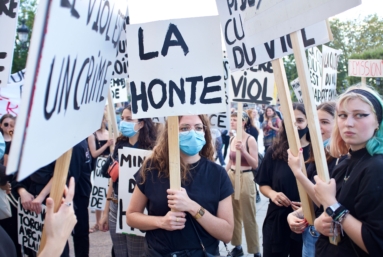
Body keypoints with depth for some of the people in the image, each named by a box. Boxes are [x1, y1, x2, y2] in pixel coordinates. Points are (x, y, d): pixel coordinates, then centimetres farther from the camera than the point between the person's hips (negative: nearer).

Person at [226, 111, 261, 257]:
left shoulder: (250, 139, -11)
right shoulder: (232, 139, 8)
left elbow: (255, 164, -15)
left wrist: (243, 151, -27)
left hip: (245, 178, -6)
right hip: (231, 176, 6)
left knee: (248, 216, 1)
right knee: (234, 214, 13)